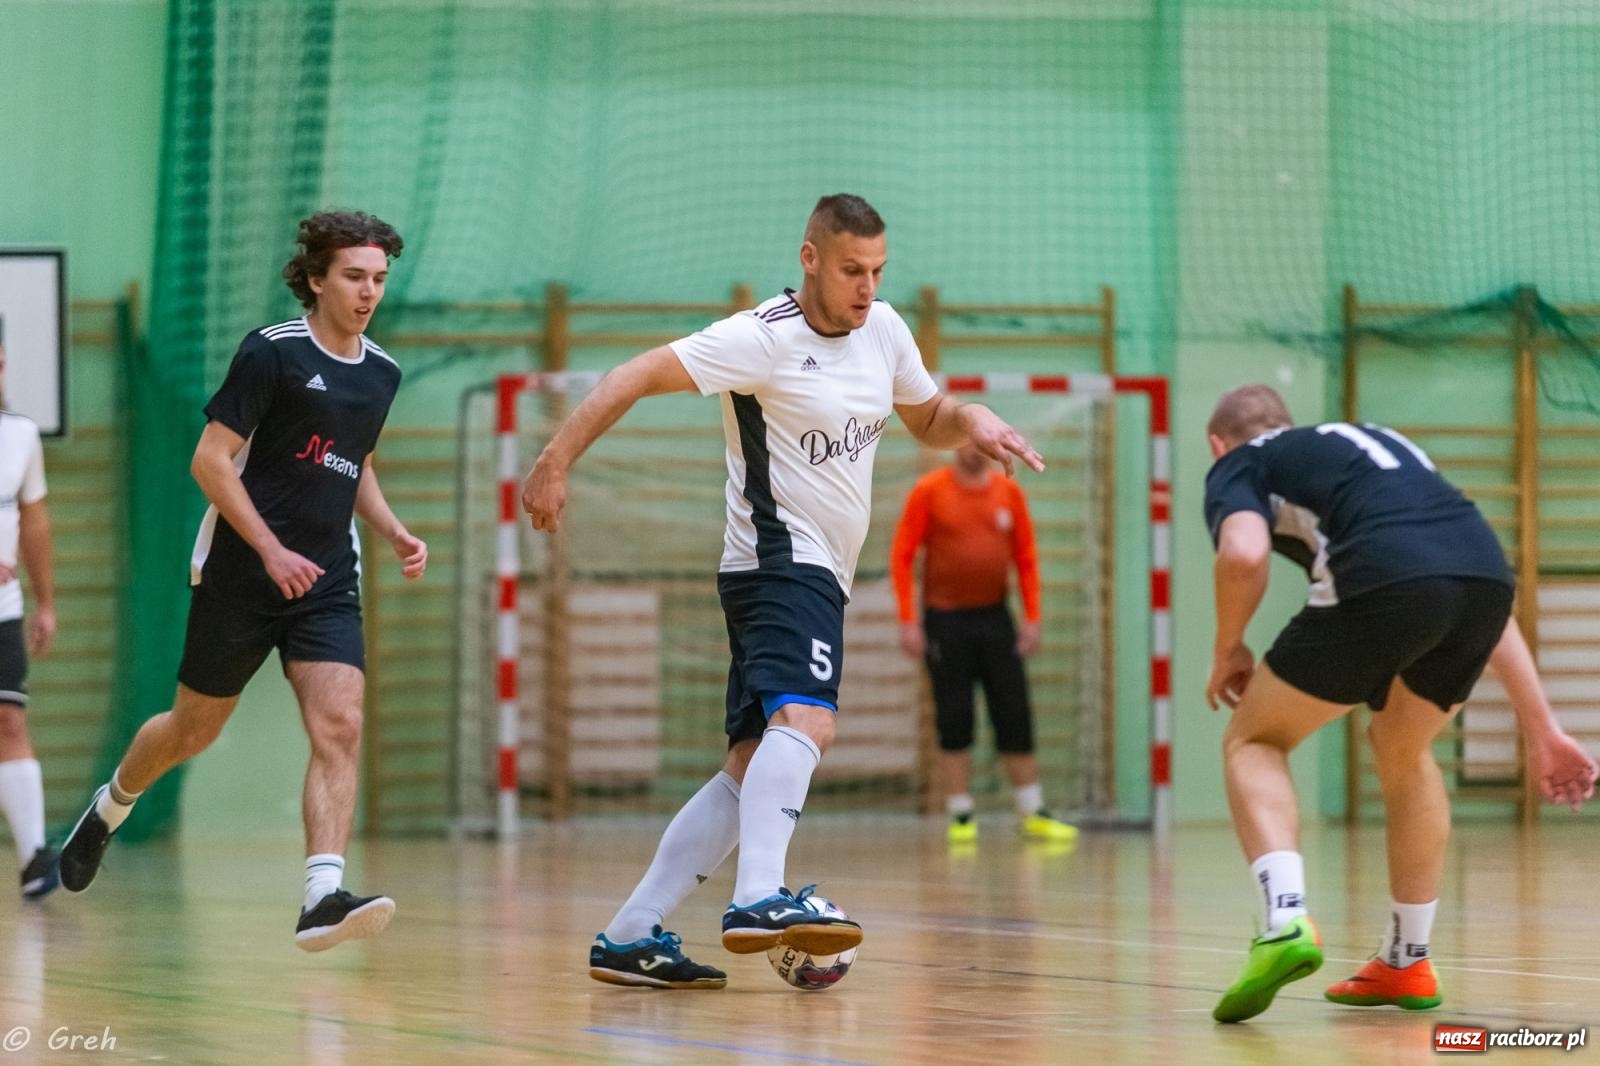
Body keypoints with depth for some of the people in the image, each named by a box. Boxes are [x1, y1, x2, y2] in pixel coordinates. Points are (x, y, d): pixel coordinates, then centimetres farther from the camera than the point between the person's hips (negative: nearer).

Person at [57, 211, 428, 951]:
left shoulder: (382, 373, 9)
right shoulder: (272, 351, -10)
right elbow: (211, 459, -12)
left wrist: (395, 533, 8)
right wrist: (272, 550, -18)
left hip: (327, 584, 4)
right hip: (238, 576, -4)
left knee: (340, 729, -16)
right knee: (194, 730, 10)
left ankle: (323, 898, -25)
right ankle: (109, 809, 40)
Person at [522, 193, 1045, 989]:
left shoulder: (884, 330, 12)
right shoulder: (764, 339, -12)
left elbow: (926, 419, 27)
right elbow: (637, 378, -14)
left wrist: (969, 421, 3)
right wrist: (556, 462, -22)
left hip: (818, 578, 9)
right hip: (781, 561, -9)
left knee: (751, 768, 8)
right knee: (805, 718, -32)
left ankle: (630, 938, 10)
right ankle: (760, 900, -48)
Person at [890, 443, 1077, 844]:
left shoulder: (1009, 492, 5)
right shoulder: (929, 492, -3)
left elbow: (1026, 557, 9)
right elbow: (901, 557, -4)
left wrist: (1031, 618, 2)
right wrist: (908, 621, -10)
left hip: (995, 616, 3)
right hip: (945, 620, -3)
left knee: (1015, 717, 0)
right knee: (954, 721, -1)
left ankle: (1034, 815, 5)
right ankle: (961, 818, 6)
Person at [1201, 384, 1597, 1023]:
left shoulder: (1237, 465, 23)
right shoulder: (1381, 442, 40)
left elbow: (1244, 553, -3)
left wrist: (1227, 649, 16)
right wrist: (1540, 725, 37)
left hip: (1384, 582, -6)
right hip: (1489, 570, 6)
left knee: (1253, 741, 15)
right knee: (1403, 750, 31)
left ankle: (1284, 921, -7)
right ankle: (1407, 967, 34)